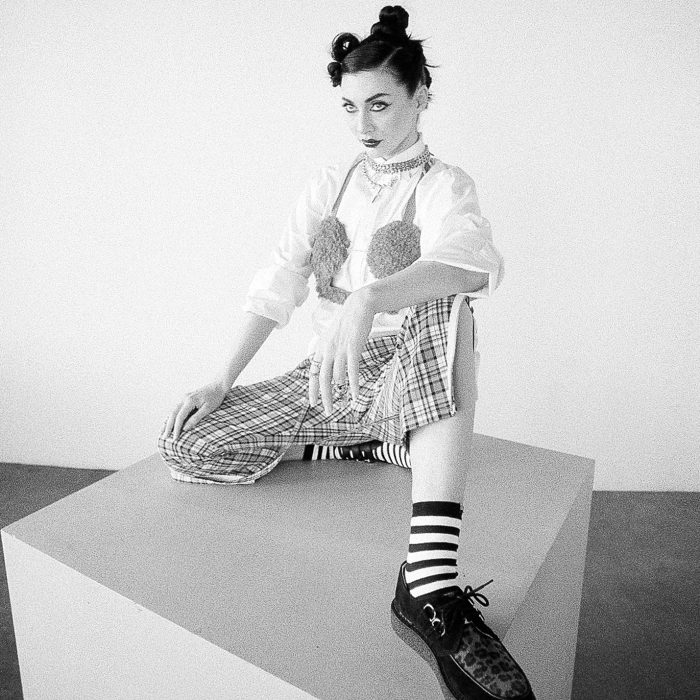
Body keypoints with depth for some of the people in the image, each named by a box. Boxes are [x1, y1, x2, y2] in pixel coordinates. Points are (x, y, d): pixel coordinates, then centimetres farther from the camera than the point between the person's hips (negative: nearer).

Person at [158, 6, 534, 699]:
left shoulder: (443, 185, -3)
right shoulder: (328, 183, 11)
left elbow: (476, 263, -28)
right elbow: (277, 284, 5)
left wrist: (367, 300, -45)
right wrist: (223, 381, -4)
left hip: (406, 379, -4)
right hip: (324, 380, 4)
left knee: (446, 307, -38)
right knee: (185, 446, -14)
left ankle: (429, 591, -45)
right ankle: (381, 445, -4)